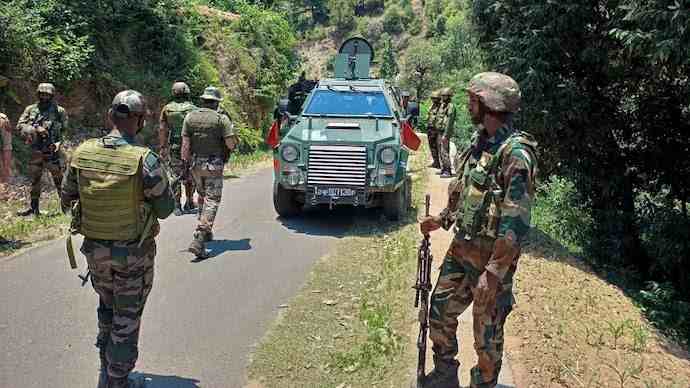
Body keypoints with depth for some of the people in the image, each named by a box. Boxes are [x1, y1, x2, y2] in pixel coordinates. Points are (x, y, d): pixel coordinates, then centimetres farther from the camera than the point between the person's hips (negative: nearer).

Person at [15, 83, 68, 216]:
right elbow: (20, 126, 1)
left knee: (59, 179, -2)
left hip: (52, 150, -4)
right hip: (35, 151, 4)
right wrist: (35, 128, -14)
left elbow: (66, 130, 0)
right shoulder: (31, 109, 7)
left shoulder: (59, 111, 0)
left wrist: (58, 143, -15)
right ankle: (34, 207, 21)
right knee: (34, 180, 11)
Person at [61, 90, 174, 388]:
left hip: (95, 248, 5)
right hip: (134, 253, -4)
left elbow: (67, 198, 3)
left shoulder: (82, 153, -8)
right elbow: (165, 209, -12)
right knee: (127, 318, 11)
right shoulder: (146, 160, -22)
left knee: (107, 306, 26)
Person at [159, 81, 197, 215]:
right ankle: (189, 203, 21)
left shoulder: (167, 109, 1)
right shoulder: (193, 109, -3)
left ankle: (177, 206, 1)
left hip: (173, 148, 1)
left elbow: (162, 130, 0)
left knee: (176, 176, 4)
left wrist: (162, 148, 5)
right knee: (189, 177, 13)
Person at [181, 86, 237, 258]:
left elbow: (185, 143, -1)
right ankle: (198, 239, -17)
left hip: (195, 163, 5)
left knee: (202, 196, 23)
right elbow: (231, 144, -14)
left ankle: (206, 232, 33)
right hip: (214, 166, -4)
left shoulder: (190, 117, 1)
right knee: (212, 200, -3)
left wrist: (185, 162, 7)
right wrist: (234, 139, 8)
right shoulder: (221, 119, -9)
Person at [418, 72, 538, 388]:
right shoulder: (479, 143, 6)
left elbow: (516, 222, -25)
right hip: (461, 247, 8)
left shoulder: (516, 154, -21)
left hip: (492, 255, -8)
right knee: (440, 311, 16)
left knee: (487, 332, 8)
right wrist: (442, 219, 13)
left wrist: (494, 272, -27)